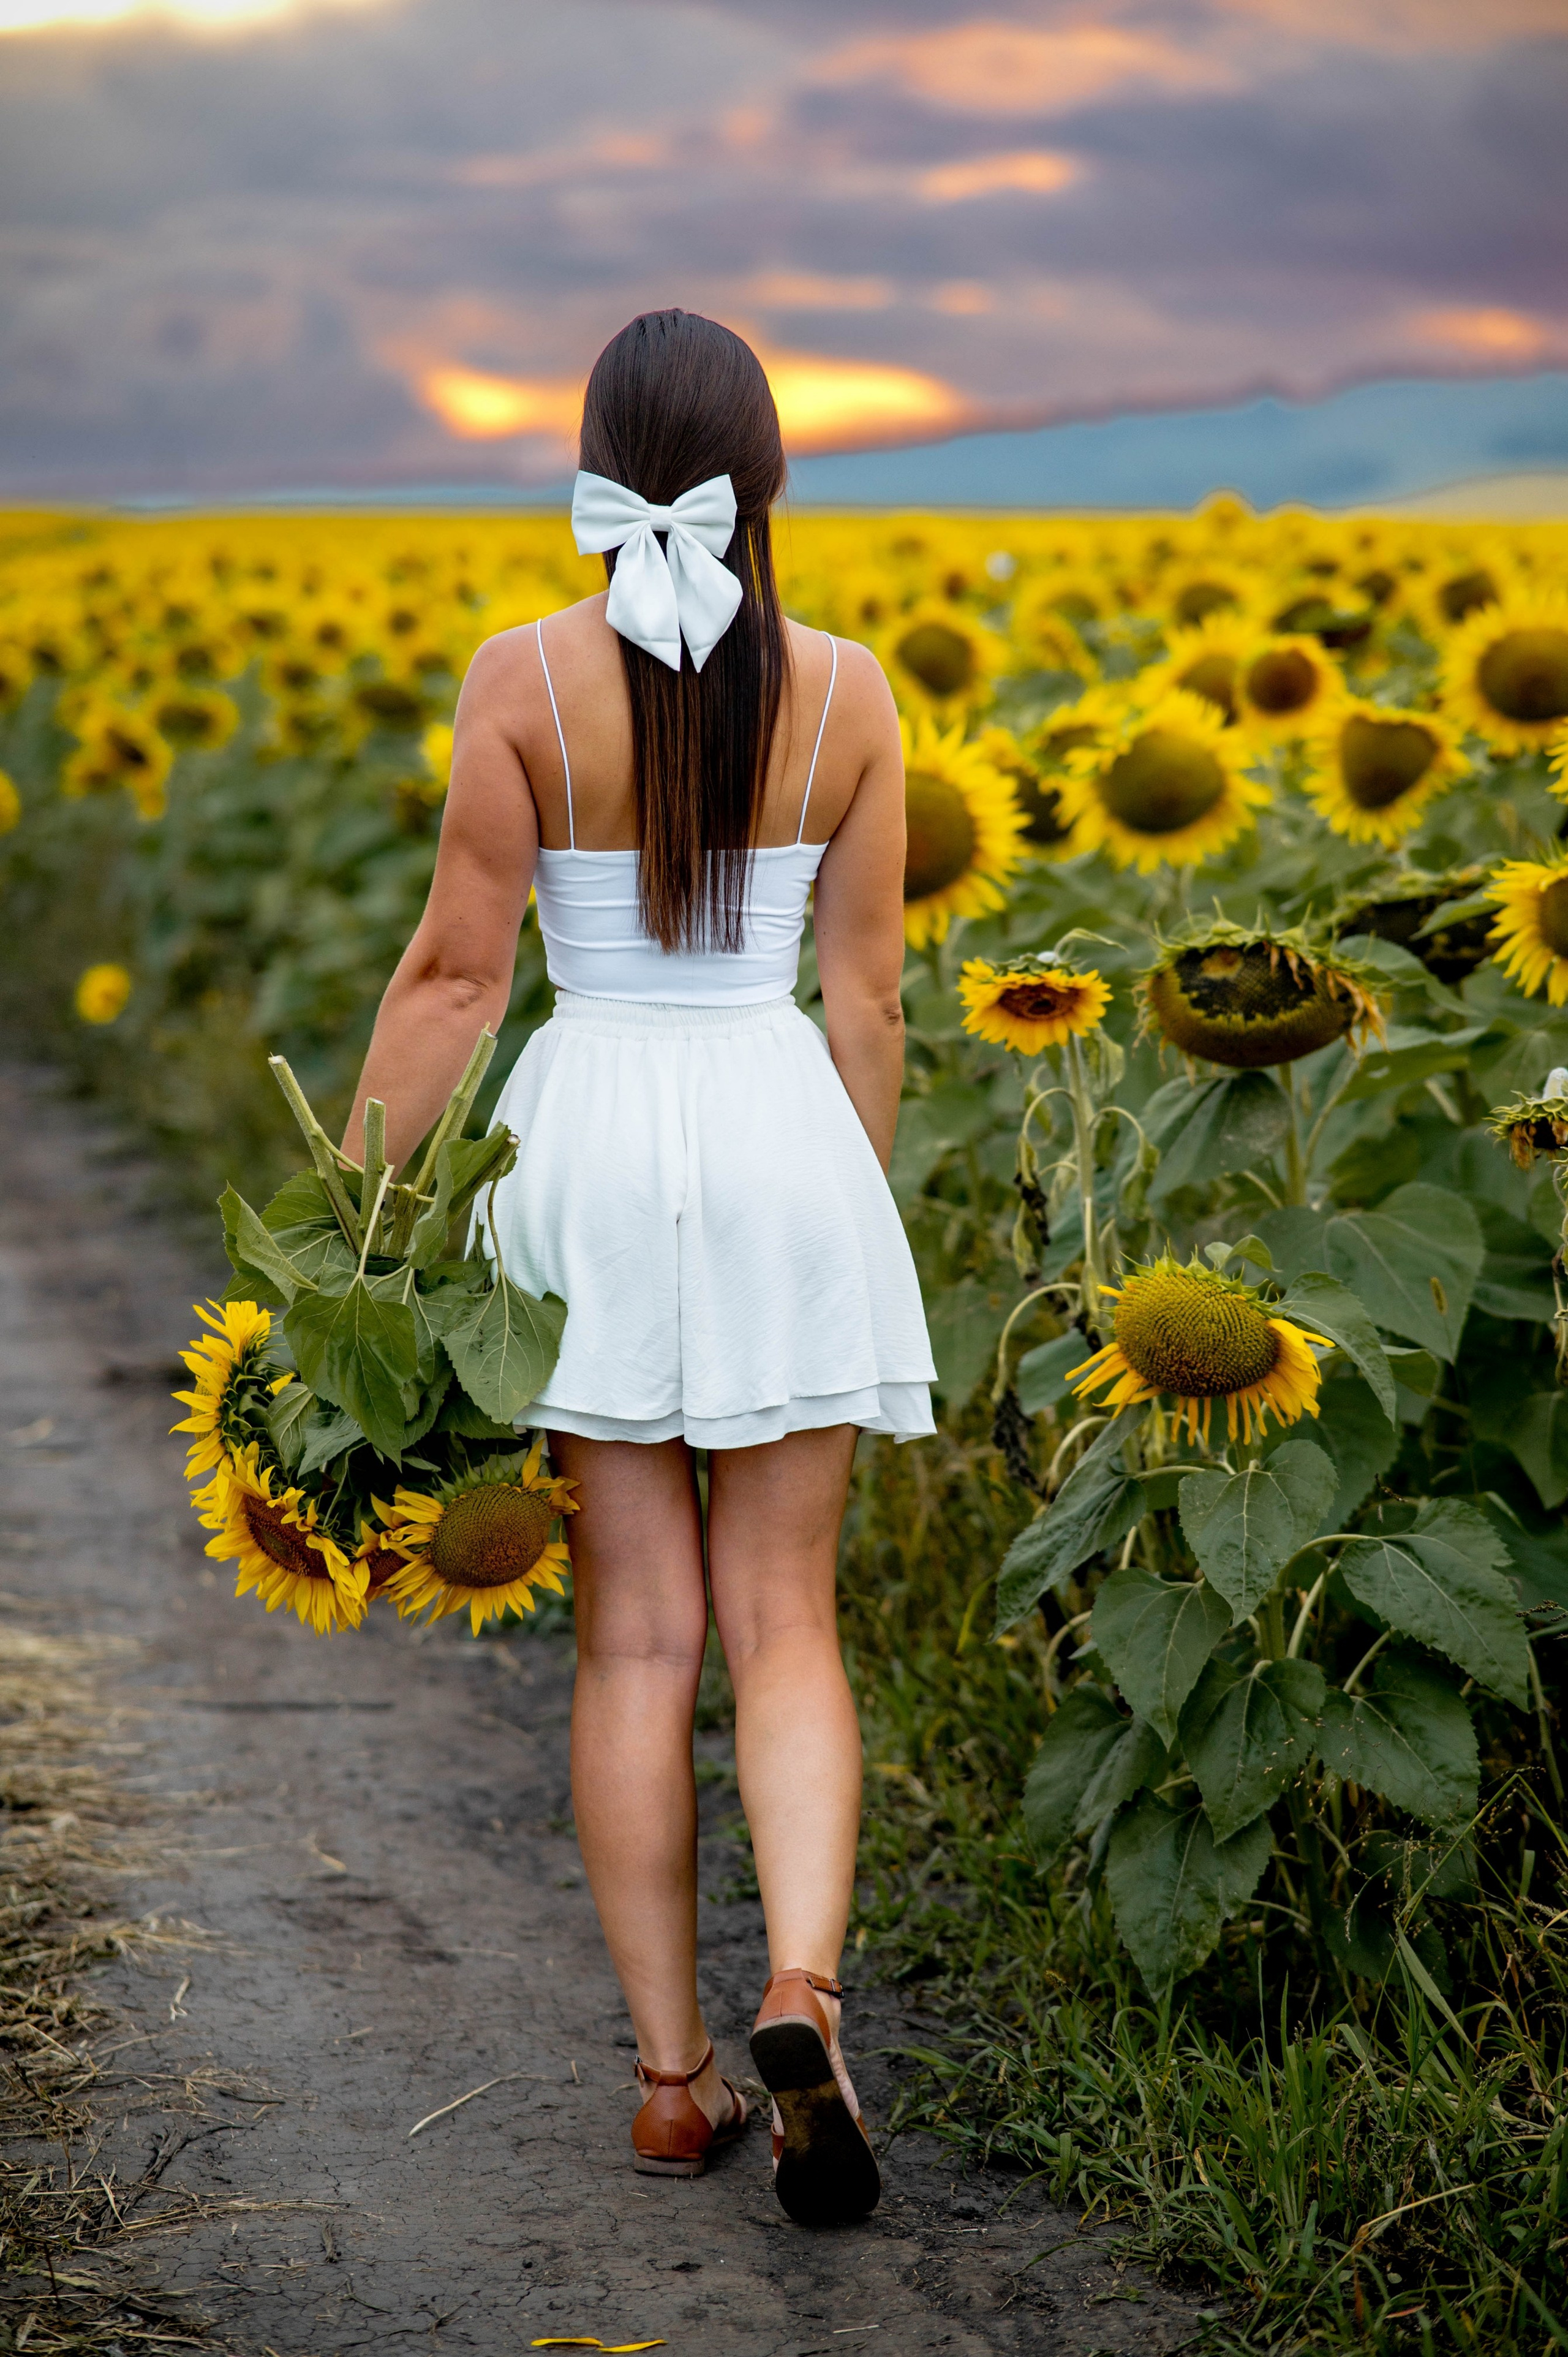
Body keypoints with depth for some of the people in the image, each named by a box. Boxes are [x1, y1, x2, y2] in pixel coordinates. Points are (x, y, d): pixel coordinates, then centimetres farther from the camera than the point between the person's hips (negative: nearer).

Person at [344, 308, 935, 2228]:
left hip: (588, 1140, -1)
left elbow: (455, 967, -8)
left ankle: (671, 2076, 11)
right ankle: (801, 1987, -15)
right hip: (782, 1136, 1)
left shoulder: (522, 678, -7)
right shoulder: (847, 694, -2)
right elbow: (865, 996, 2)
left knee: (634, 1633, 7)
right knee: (782, 1622, 8)